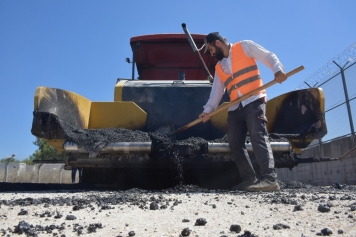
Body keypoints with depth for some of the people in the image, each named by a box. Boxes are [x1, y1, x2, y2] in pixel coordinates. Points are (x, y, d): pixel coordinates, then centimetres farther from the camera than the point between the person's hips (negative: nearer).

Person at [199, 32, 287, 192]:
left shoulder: (245, 46, 7)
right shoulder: (219, 67, 22)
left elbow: (269, 56, 1)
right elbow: (216, 91, 18)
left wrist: (277, 70, -18)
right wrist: (208, 110, 6)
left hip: (254, 101, -6)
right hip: (235, 108, 7)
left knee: (258, 137, -20)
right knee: (235, 144, 0)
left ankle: (269, 179, -24)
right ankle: (249, 179, 6)